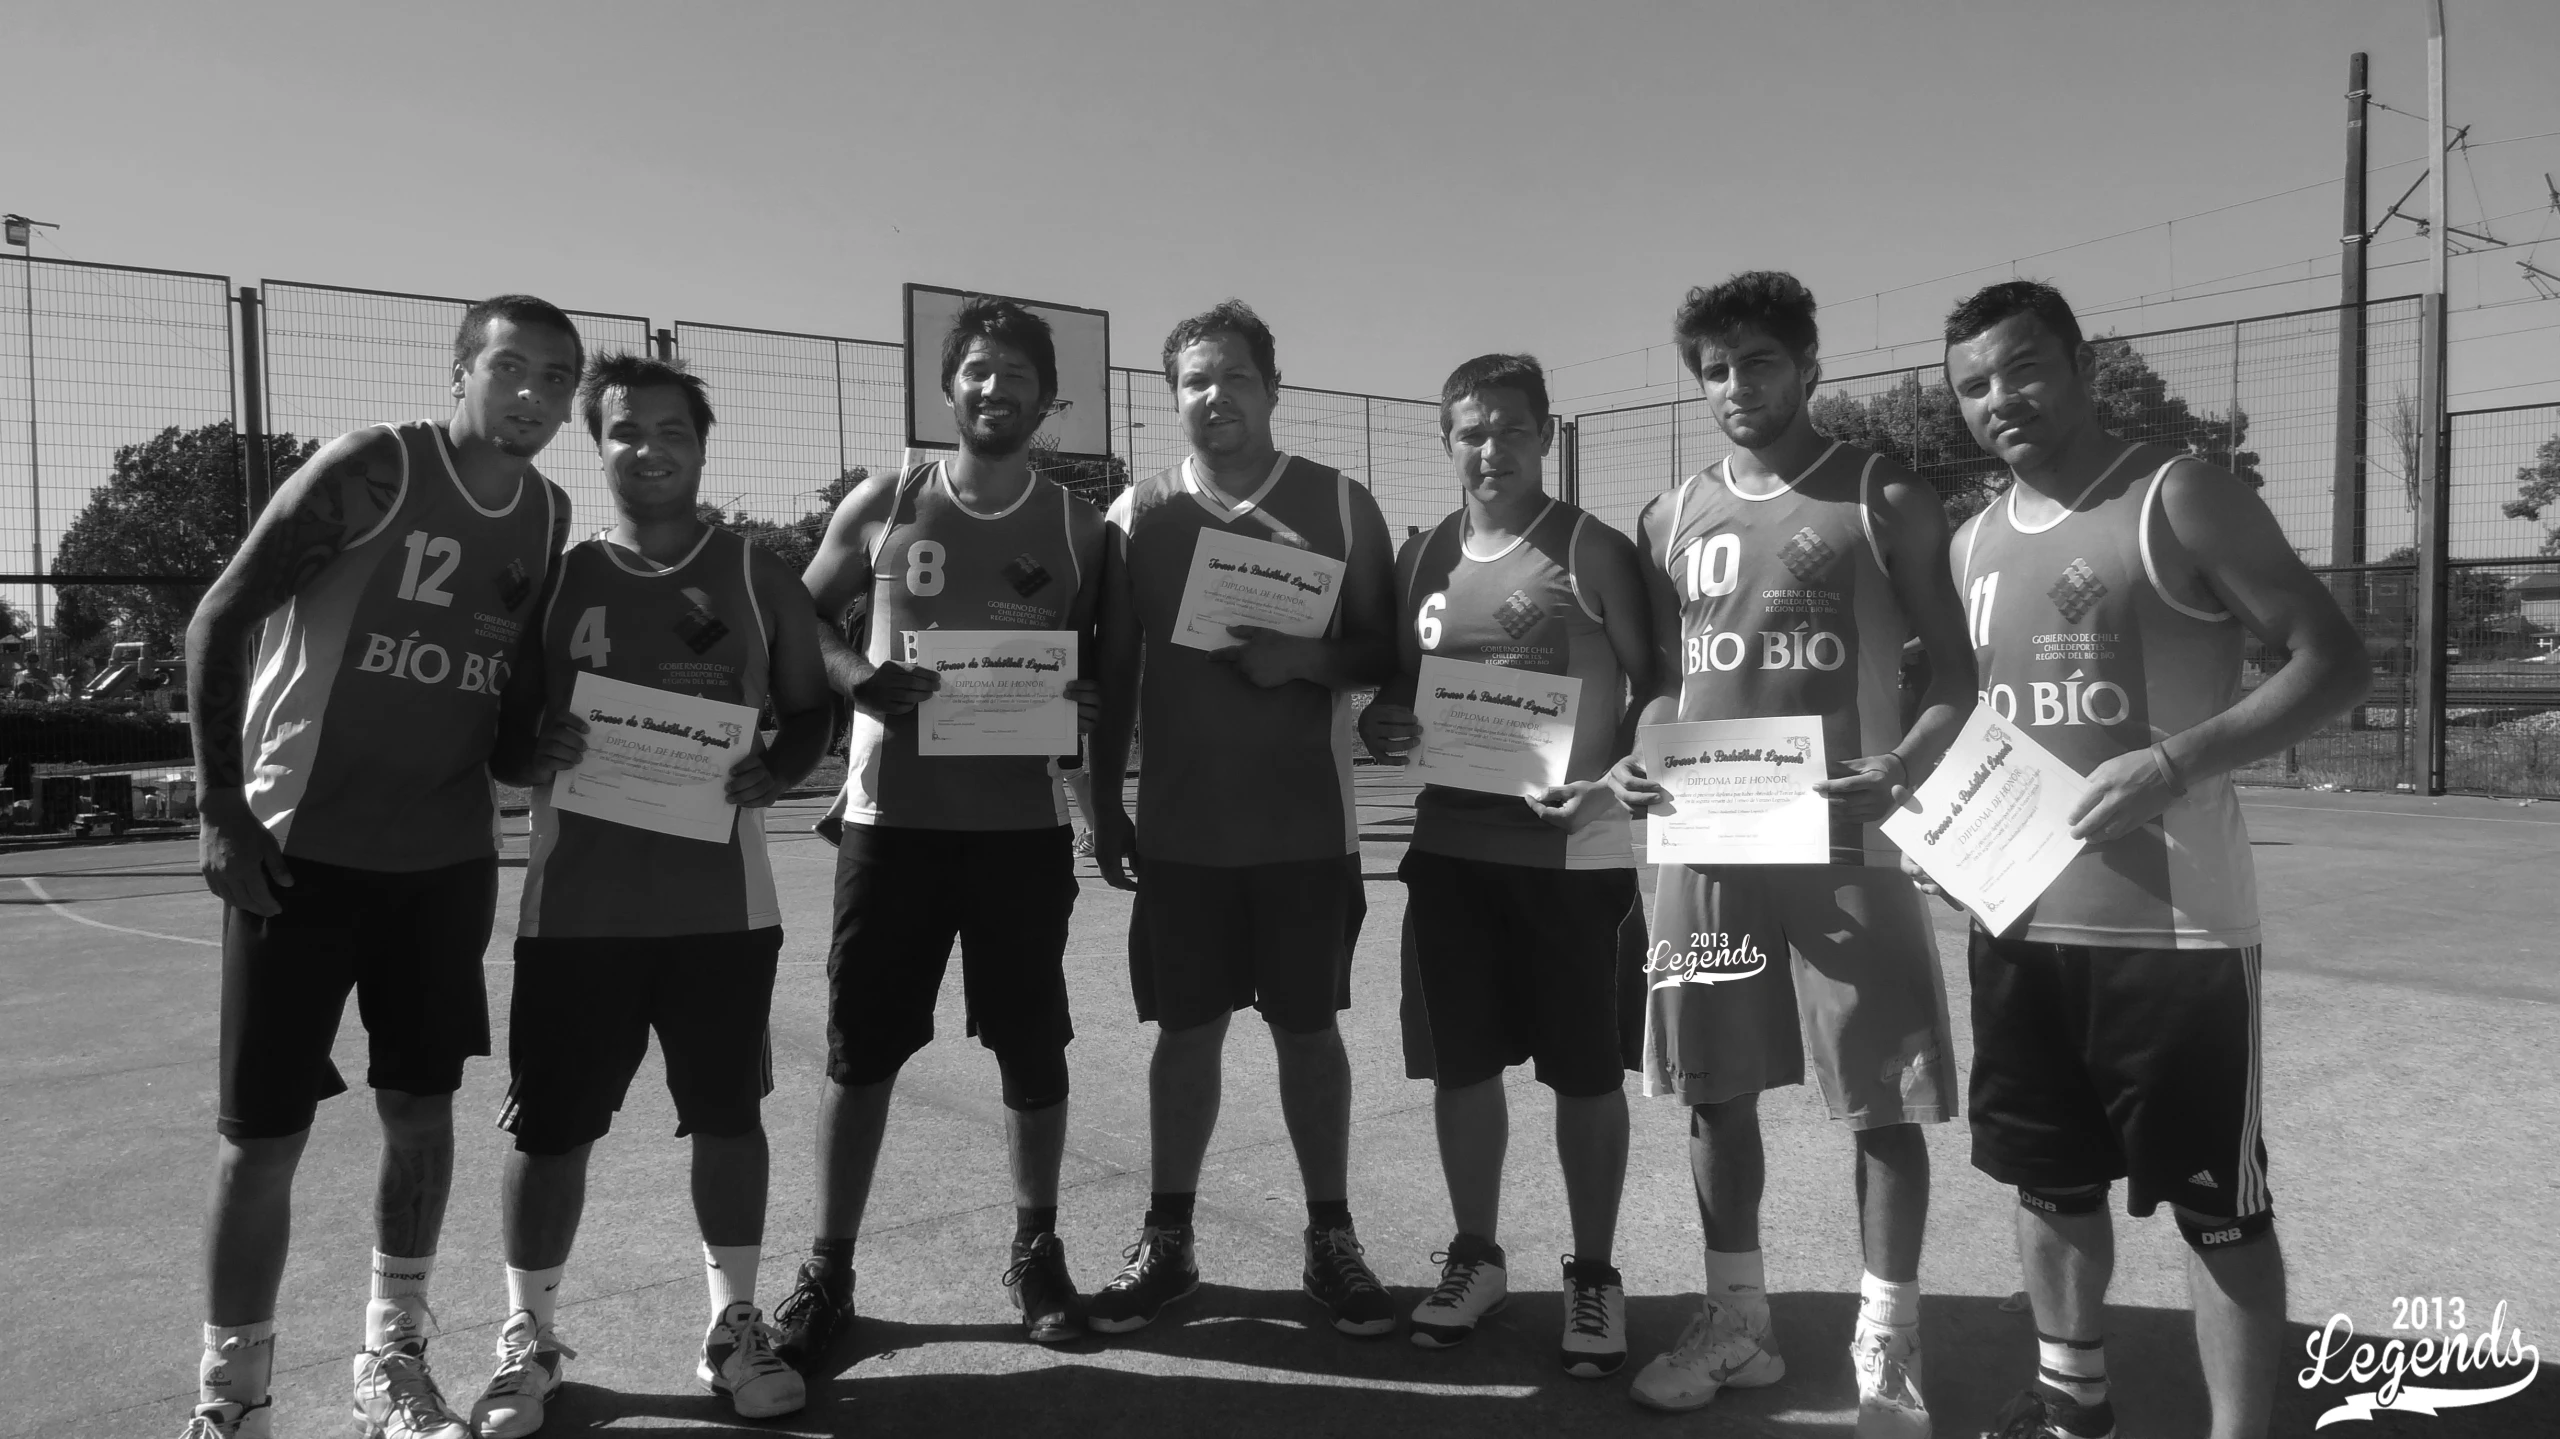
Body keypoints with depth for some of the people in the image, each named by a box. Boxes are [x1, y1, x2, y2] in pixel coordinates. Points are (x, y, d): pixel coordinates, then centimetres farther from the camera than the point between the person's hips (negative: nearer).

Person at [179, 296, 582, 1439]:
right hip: (301, 847, -5)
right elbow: (219, 621, -10)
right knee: (265, 1128, 0)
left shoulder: (550, 515, 5)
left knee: (421, 1107, 10)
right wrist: (221, 808, -13)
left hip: (448, 856, 5)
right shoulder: (373, 467, -12)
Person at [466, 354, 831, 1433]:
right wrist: (532, 755, -15)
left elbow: (809, 709, 10)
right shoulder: (554, 575, 5)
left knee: (727, 1113, 7)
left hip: (722, 898, 0)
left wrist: (771, 774, -10)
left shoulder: (758, 577, 5)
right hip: (578, 903, 0)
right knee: (550, 1124, 4)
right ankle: (527, 1338, 23)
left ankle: (734, 1324, 23)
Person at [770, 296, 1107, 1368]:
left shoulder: (1078, 528, 4)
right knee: (860, 1046, 3)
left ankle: (1035, 1250, 26)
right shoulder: (881, 506, 2)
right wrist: (855, 675, -12)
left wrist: (1084, 700, -11)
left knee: (1032, 1047, 7)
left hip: (1022, 824, 1)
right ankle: (828, 1270, 19)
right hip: (892, 817, 0)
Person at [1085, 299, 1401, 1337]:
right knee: (1187, 1027, 8)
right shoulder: (1139, 513, 4)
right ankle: (1166, 1242, 21)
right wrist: (1104, 806, 5)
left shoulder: (1339, 504, 0)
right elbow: (1113, 671, 7)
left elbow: (1388, 650, 2)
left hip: (1307, 822, -1)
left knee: (1308, 1025, 7)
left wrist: (1306, 660, -17)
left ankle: (1331, 1239, 21)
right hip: (1179, 823, 1)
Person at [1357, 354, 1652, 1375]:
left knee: (1585, 1069, 7)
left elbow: (1656, 688, -5)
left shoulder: (1592, 552, -5)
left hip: (1571, 850, -4)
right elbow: (1397, 687, 17)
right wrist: (1380, 723, -6)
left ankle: (1594, 1275, 24)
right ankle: (1475, 1255, 31)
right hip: (1450, 849, 4)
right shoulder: (1420, 559, 9)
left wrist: (1608, 778, -20)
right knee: (1461, 1061, 12)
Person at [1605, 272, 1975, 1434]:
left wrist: (1901, 768, -20)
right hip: (1704, 843, 4)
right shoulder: (1669, 520, 10)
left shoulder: (1885, 500, 0)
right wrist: (1634, 761, -5)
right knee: (1716, 1088, 11)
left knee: (1881, 1102, 2)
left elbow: (1959, 679, -1)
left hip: (1841, 841, -4)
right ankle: (1735, 1322, 28)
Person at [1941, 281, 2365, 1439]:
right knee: (2050, 1179, 18)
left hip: (2172, 924, -6)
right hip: (2017, 920, 6)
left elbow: (2334, 662, -10)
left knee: (2218, 1201, 4)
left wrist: (2177, 761, -23)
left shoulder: (2178, 498, -7)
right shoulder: (1972, 543, 11)